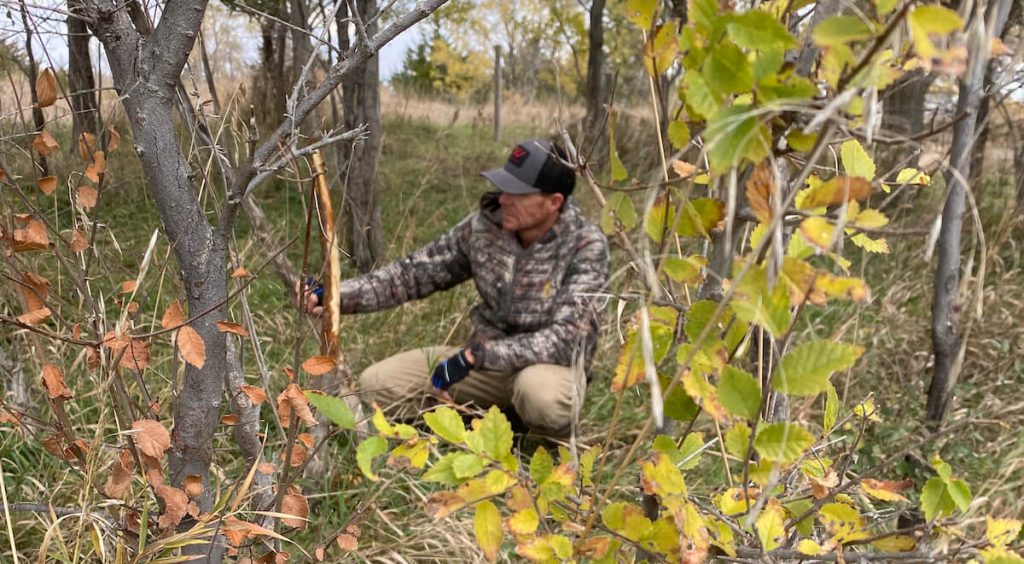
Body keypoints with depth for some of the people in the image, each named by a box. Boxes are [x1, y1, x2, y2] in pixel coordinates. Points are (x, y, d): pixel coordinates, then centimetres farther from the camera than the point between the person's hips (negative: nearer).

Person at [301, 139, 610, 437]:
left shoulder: (586, 246, -21)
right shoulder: (485, 224, -8)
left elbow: (567, 339, -29)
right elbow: (415, 271, -1)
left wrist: (475, 354, -33)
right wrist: (337, 294, -13)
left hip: (550, 365, -4)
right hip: (486, 359, 4)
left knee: (542, 395, -41)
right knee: (377, 384, -9)